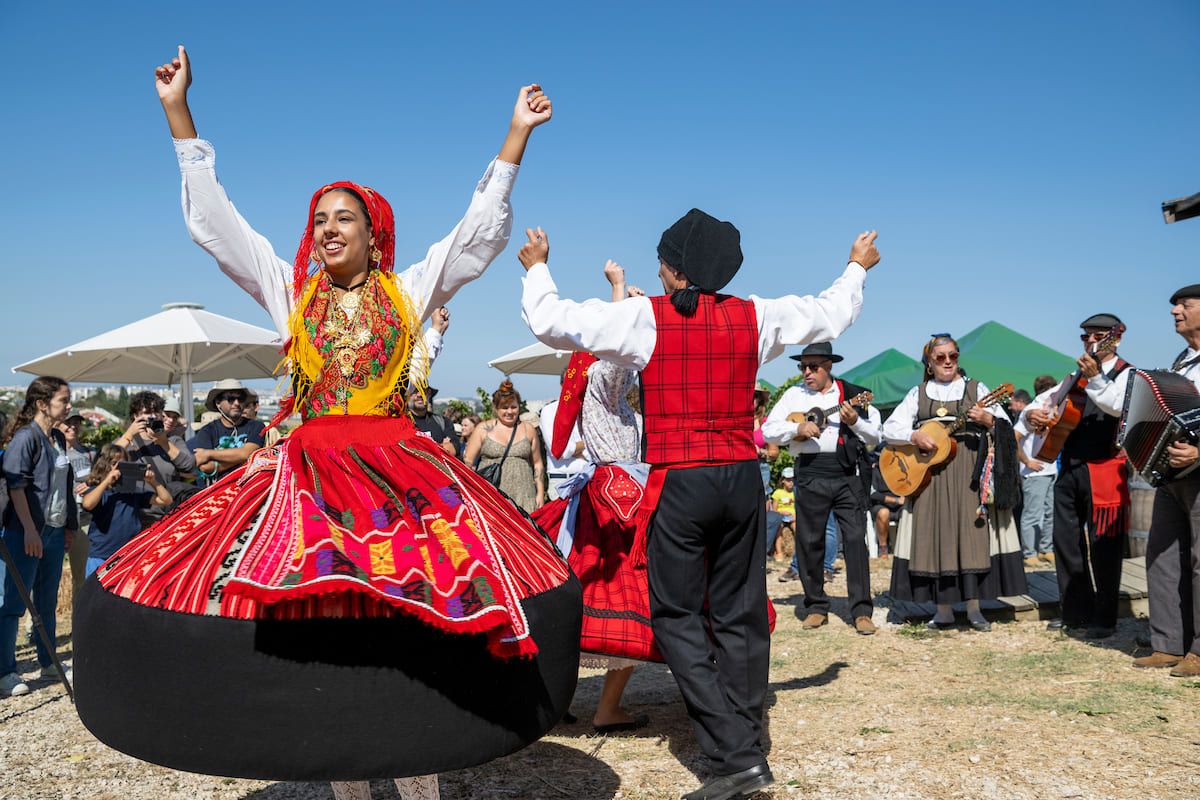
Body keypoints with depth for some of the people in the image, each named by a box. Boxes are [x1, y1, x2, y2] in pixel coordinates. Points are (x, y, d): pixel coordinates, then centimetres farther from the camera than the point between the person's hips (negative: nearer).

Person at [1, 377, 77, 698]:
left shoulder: (58, 439, 14)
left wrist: (68, 526, 19)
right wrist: (29, 530, -20)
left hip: (54, 531, 8)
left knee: (47, 601, 14)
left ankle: (48, 662, 23)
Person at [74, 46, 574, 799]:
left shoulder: (411, 289, 9)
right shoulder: (289, 290, 12)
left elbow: (484, 230, 5)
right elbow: (212, 220, 11)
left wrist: (516, 136, 1)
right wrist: (179, 113, 8)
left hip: (400, 471, -1)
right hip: (306, 473, 2)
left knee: (410, 626, -11)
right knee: (318, 629, -3)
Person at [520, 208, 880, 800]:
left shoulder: (645, 317, -5)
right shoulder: (755, 317, 7)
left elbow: (550, 323, -4)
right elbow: (831, 315, 22)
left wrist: (537, 267, 15)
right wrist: (857, 268, 41)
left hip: (679, 483, -4)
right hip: (743, 479, 5)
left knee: (676, 615, 2)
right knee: (740, 612, 12)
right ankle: (745, 743, 18)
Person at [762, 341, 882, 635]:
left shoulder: (853, 394, 10)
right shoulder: (793, 395, 14)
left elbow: (874, 437, 7)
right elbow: (768, 430, 7)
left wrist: (854, 421, -11)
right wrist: (799, 428, -9)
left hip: (848, 472, -1)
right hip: (810, 472, 1)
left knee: (856, 538, -6)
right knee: (809, 541, 3)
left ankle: (861, 611, 0)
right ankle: (816, 607, 16)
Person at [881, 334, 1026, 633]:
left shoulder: (976, 389, 11)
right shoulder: (918, 393, 14)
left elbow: (1007, 426, 4)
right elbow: (890, 428, 7)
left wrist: (988, 420, -17)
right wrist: (915, 437, -11)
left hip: (969, 469, -1)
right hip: (930, 470, 1)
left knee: (971, 530, -6)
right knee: (936, 534, -1)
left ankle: (973, 606, 1)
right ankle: (944, 608, 5)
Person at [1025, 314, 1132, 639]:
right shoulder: (1076, 376, 17)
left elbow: (1119, 407, -24)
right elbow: (1043, 402, 22)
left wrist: (1094, 378, -39)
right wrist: (1032, 414, -1)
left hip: (1104, 469, -7)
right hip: (1069, 469, 7)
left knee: (1103, 546, -2)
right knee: (1065, 541, 9)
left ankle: (1104, 619, 8)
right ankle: (1075, 613, 20)